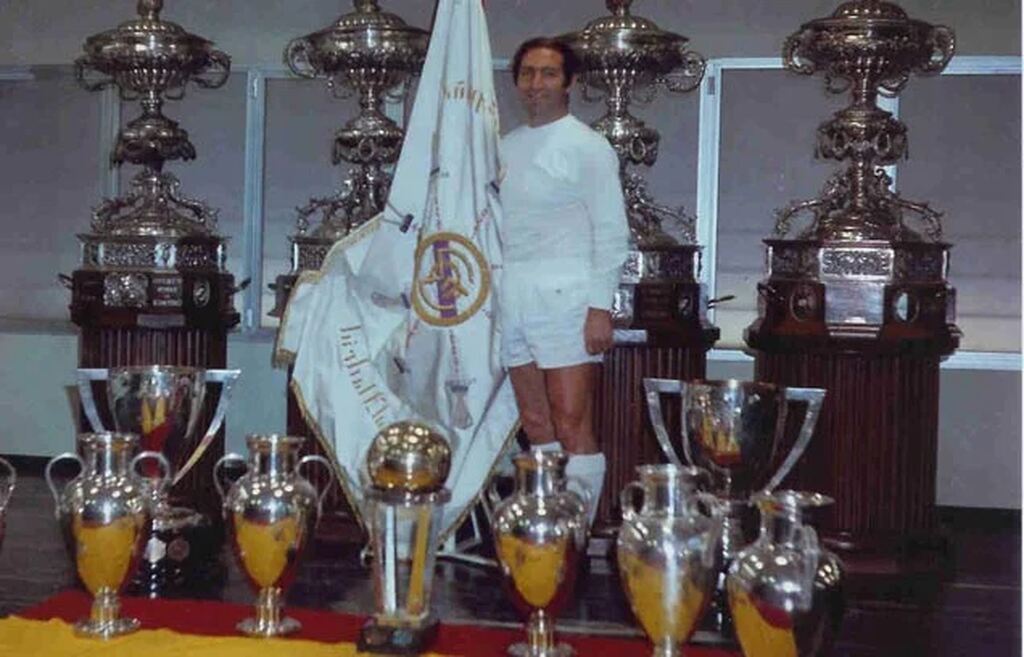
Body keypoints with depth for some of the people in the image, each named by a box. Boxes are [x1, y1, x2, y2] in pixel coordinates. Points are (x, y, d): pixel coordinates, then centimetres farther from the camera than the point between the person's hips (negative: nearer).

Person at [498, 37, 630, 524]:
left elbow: (611, 233, -6)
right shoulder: (505, 147, 16)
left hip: (563, 300, -6)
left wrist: (601, 306, -14)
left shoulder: (587, 147, -2)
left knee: (572, 426, -7)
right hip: (511, 301, 6)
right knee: (536, 426, 10)